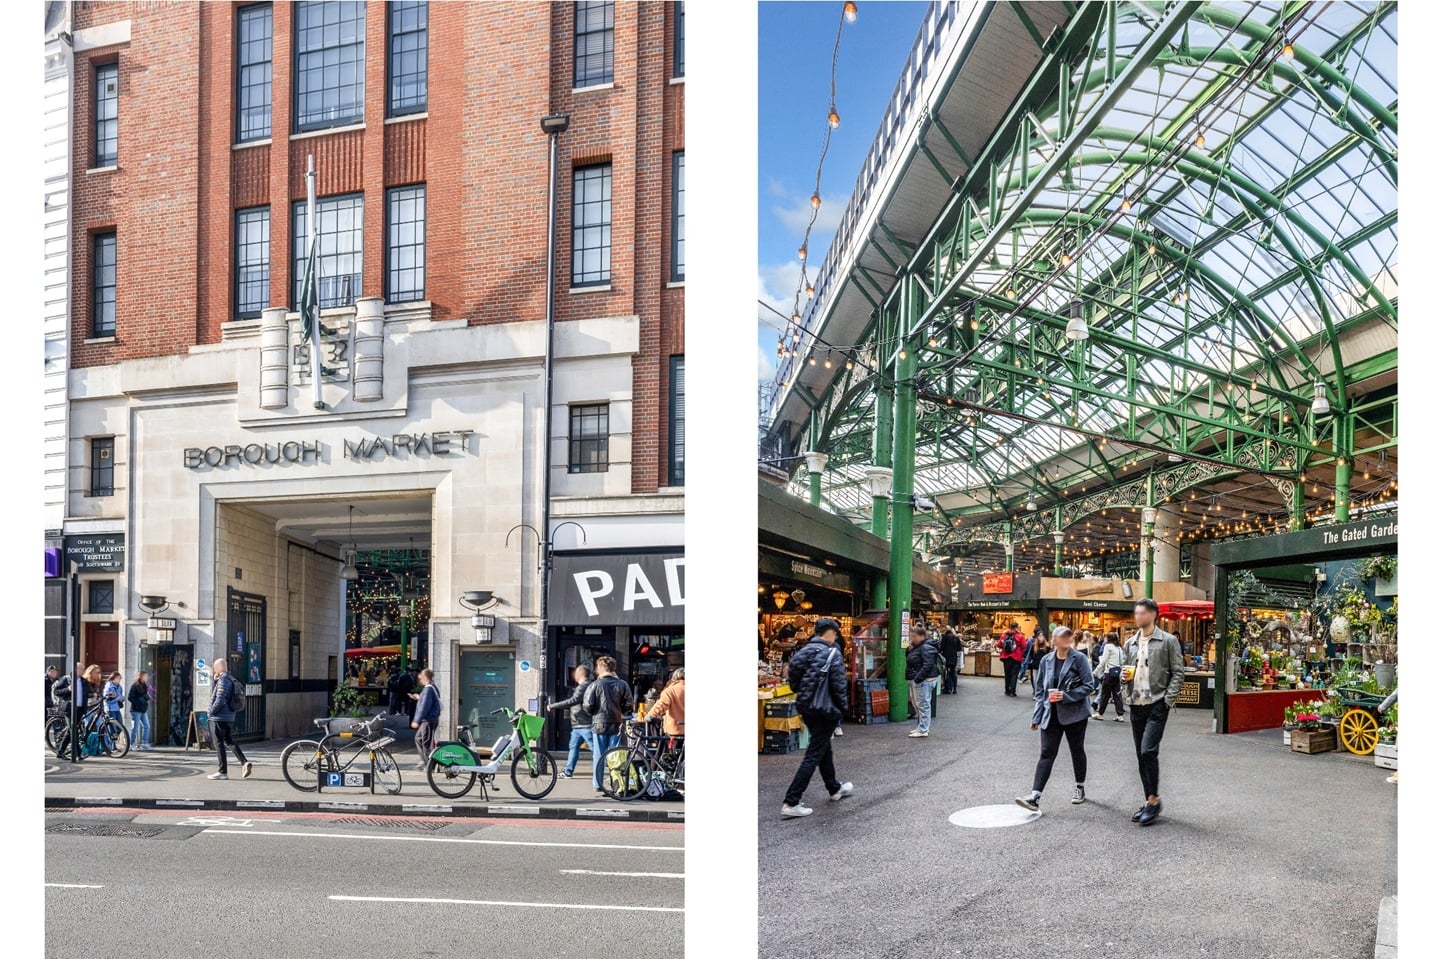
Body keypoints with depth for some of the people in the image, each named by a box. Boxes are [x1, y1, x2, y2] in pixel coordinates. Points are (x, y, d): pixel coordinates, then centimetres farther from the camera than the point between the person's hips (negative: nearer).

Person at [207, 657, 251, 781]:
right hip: (230, 718, 9)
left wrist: (211, 712, -11)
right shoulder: (232, 680, 15)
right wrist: (215, 681, 9)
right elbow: (213, 694, 21)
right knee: (230, 742, 14)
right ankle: (244, 762, 0)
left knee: (219, 744, -1)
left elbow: (220, 700, -23)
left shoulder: (223, 680, -15)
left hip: (219, 718, -9)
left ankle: (222, 772, 2)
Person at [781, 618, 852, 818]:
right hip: (825, 711, -8)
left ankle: (834, 789, 41)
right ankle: (791, 803, -8)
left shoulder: (802, 651, 6)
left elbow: (793, 681, 8)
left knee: (824, 748, 24)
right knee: (814, 755, -4)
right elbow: (838, 685, -16)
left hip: (806, 708, 8)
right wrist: (843, 706, -3)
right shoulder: (831, 654, -15)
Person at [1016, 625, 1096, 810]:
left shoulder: (1079, 658, -7)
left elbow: (1089, 686, -10)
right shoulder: (1046, 660, 3)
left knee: (1077, 751, 14)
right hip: (1051, 714, 2)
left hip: (1075, 713, -2)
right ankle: (1035, 795, -12)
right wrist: (1037, 716, 5)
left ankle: (1080, 788, 34)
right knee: (1047, 753, -4)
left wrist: (1066, 696, -19)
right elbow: (1040, 690, 8)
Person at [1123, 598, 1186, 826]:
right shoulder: (1130, 643, 12)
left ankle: (1153, 799, -3)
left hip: (1157, 705, -6)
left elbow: (1178, 672, -5)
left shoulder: (1168, 641, -3)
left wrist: (1168, 700, -12)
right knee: (1141, 755, 9)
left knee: (1148, 751, -15)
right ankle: (1150, 801, 18)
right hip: (1136, 705, 6)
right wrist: (1124, 675, -1)